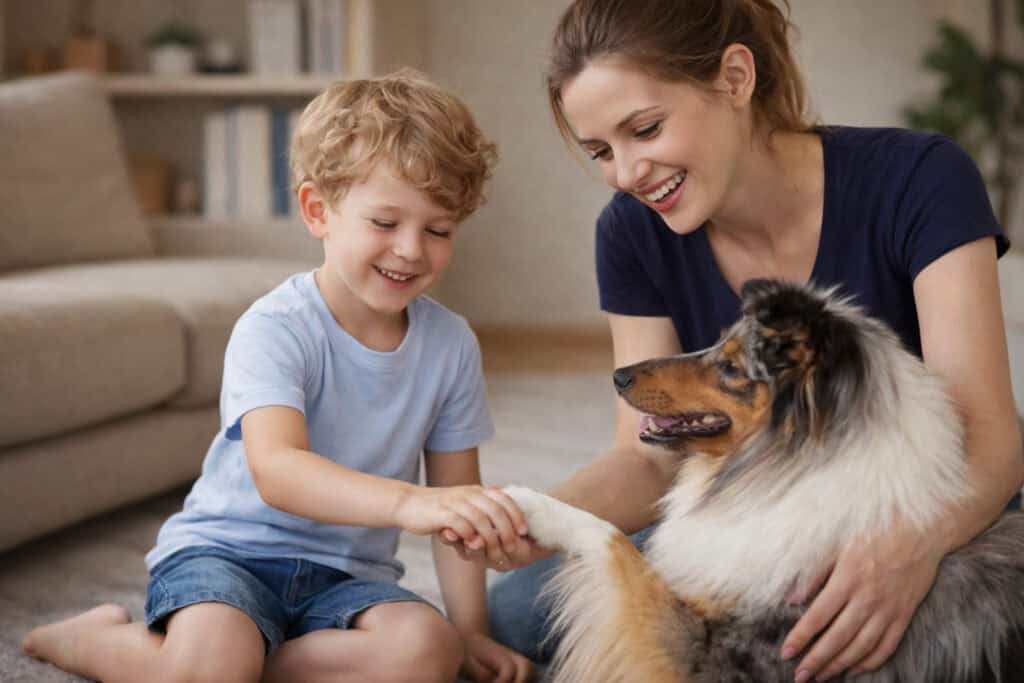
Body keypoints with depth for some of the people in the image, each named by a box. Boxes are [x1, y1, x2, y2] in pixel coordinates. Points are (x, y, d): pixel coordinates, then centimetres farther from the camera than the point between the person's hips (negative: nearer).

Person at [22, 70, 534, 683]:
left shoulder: (452, 344, 0)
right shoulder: (275, 329, -16)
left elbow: (455, 497, 7)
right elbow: (276, 469, -34)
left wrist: (470, 629, 1)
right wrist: (407, 503, -49)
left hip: (348, 573, 4)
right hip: (227, 549, -4)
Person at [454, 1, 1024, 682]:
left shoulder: (918, 182, -19)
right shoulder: (634, 234, -7)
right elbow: (648, 458, -6)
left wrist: (914, 542, -48)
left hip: (942, 525, -4)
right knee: (516, 613, -16)